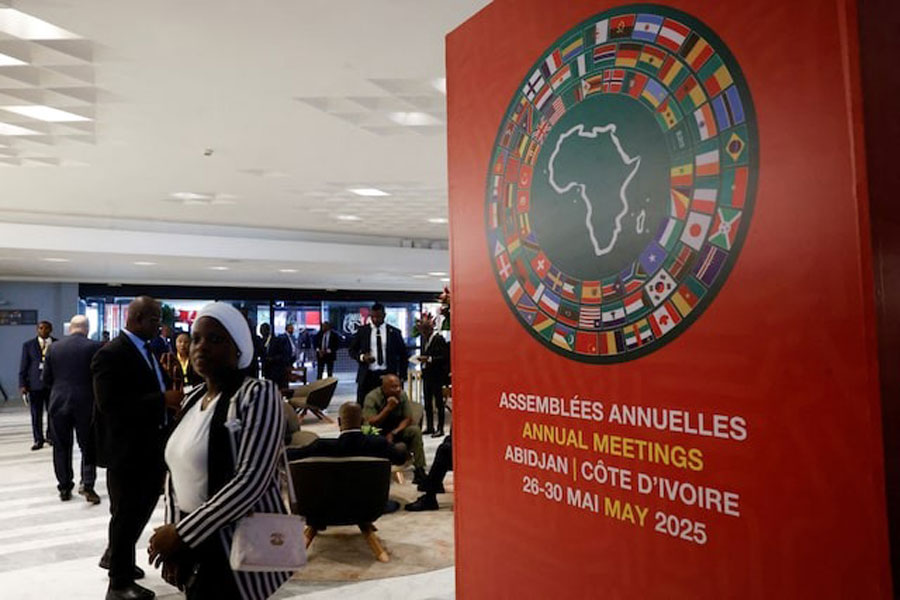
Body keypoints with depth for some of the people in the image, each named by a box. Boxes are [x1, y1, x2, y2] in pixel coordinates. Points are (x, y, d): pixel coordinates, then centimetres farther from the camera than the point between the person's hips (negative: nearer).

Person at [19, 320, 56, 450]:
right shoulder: (28, 345, 5)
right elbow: (23, 366, 4)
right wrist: (22, 384, -3)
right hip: (35, 384, 0)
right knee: (36, 414, 3)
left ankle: (51, 436, 21)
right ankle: (38, 440, 11)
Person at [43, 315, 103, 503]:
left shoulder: (54, 348, 2)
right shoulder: (95, 347, -8)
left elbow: (46, 379, 7)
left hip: (59, 403, 3)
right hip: (86, 403, -2)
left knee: (62, 447, 12)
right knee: (88, 447, 7)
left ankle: (64, 487, 17)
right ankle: (87, 484, -2)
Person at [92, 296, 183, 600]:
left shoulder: (147, 351, 10)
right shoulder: (111, 354, -17)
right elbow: (110, 404, -26)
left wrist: (172, 396, -4)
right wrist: (163, 400, -28)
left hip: (151, 445, 8)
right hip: (127, 449, -8)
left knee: (142, 507, 21)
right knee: (127, 512, 6)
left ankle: (115, 556, 44)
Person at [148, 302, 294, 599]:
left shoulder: (258, 394, -16)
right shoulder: (192, 398, 7)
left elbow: (251, 481, -23)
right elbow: (178, 469, 12)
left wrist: (183, 533, -17)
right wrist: (172, 529, -2)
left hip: (239, 549, -6)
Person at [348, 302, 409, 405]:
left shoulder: (394, 332, 4)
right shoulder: (362, 330, 6)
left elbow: (403, 355, 9)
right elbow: (351, 349, 12)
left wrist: (402, 376, 3)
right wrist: (362, 357, -9)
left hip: (388, 375, -1)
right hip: (367, 376, 1)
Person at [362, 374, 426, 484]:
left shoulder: (402, 395, -9)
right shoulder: (372, 398, -19)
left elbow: (408, 419, -7)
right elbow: (371, 424, -24)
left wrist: (393, 433, -23)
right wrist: (388, 408, -33)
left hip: (397, 430, 3)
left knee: (415, 430, -23)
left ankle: (419, 470, -19)